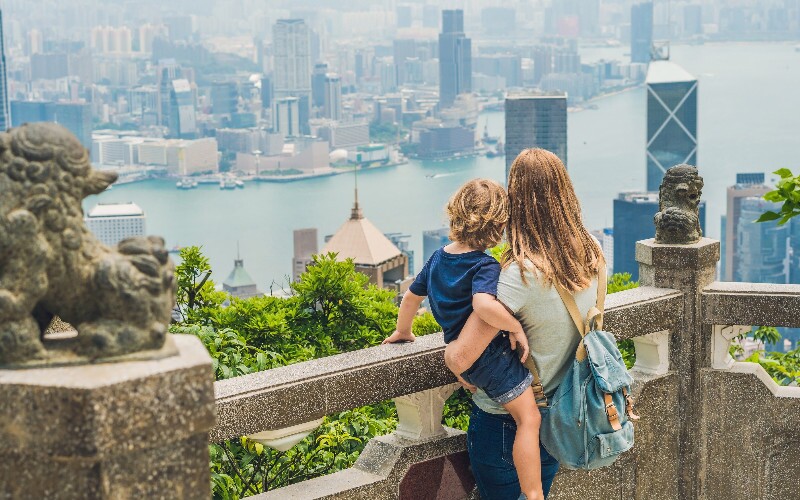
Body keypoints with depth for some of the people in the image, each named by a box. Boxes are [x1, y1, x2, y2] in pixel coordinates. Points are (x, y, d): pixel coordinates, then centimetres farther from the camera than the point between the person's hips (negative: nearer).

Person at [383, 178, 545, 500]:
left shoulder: (438, 258, 7)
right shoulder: (485, 266, -20)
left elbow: (412, 296, 20)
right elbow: (484, 305, -41)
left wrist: (403, 332, 36)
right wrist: (516, 327, -26)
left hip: (463, 357, 8)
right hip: (492, 355, -8)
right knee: (529, 418, -6)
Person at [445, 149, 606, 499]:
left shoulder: (520, 274, -29)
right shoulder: (592, 257, -7)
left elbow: (461, 358, -30)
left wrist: (447, 352, -8)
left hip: (505, 425, -6)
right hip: (559, 415, 6)